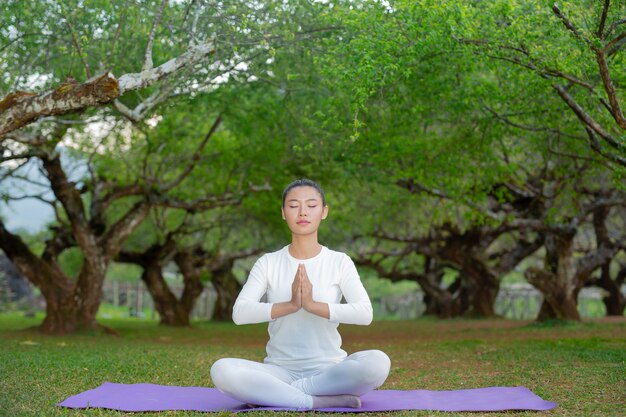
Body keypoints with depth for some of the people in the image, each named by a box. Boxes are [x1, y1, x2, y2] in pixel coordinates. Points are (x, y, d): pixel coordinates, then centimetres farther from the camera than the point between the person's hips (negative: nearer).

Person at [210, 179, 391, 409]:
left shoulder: (340, 262, 1)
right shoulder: (268, 263, 3)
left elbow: (364, 313, -13)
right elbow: (240, 313, -11)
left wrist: (313, 304, -25)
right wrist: (290, 305, -24)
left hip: (328, 369, 0)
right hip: (281, 370, 0)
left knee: (378, 362, -32)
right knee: (222, 370, -29)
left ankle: (271, 393, -21)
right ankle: (323, 401, -24)